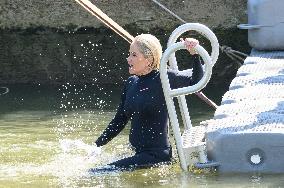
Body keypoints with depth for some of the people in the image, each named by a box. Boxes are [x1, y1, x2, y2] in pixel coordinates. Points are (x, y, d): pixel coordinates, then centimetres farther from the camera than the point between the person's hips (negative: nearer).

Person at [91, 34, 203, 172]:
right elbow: (119, 121, 18)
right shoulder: (131, 83, 11)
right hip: (140, 155, 8)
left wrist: (195, 55, -17)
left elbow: (196, 82, -1)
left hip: (158, 155, -8)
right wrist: (96, 146, 16)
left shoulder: (163, 79, -9)